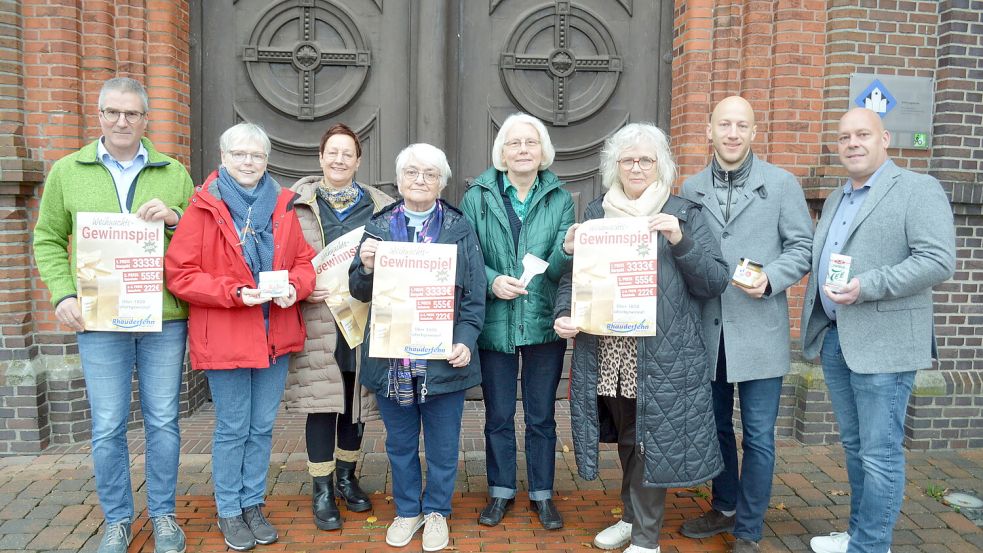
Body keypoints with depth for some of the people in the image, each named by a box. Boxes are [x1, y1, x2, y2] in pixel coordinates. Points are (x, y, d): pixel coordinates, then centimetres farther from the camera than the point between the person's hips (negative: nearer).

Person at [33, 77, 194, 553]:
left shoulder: (174, 173, 8)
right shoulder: (67, 172, 8)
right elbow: (48, 240, 9)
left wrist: (176, 218, -11)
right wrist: (63, 295, -4)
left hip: (165, 318, 0)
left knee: (163, 421, 8)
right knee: (107, 427, 6)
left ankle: (163, 514, 24)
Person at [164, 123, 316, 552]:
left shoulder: (282, 205, 7)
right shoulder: (204, 207, -6)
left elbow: (305, 260, 9)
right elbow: (180, 274, -10)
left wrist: (294, 286, -13)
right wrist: (235, 293, -21)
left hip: (276, 335, 4)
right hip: (224, 337, -4)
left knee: (262, 427, 14)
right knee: (233, 428, 8)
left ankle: (253, 504, 31)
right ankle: (229, 512, 26)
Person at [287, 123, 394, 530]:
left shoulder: (380, 206, 7)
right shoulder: (297, 203, 3)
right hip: (317, 320, -2)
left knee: (356, 401, 13)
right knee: (322, 404, 1)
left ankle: (347, 477, 32)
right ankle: (323, 491, 15)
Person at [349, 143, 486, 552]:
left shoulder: (460, 229, 2)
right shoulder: (379, 227, 6)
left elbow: (475, 296, -1)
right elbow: (360, 292, 5)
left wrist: (465, 342, -13)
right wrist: (366, 267, -16)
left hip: (443, 358, -1)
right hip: (390, 358, 2)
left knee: (442, 444, 11)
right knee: (400, 443, 15)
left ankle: (436, 511, 31)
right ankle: (407, 510, 34)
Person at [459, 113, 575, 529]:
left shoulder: (560, 199, 1)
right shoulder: (478, 197, -1)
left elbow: (558, 268, -8)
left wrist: (568, 249, -30)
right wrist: (492, 281, -20)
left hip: (543, 322, 0)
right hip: (495, 322, 0)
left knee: (541, 415, 12)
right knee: (498, 415, 13)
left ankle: (542, 493, 29)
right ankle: (501, 491, 31)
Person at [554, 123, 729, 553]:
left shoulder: (684, 214, 1)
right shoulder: (596, 214, 10)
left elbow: (716, 282, -4)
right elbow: (573, 273, 8)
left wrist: (679, 242, -19)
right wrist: (564, 315, -10)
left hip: (661, 355, -3)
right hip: (606, 352, 3)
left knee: (651, 441, 2)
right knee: (627, 438, 16)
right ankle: (633, 517, 35)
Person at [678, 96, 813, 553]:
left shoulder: (782, 184, -1)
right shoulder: (691, 188, 6)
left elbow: (802, 247, -1)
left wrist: (769, 279, -18)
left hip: (759, 330, -3)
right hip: (707, 329, 3)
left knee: (758, 435, 3)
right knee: (714, 425, 16)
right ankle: (725, 508, 37)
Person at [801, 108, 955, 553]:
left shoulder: (918, 190, -6)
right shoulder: (835, 198, 17)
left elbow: (938, 261, -16)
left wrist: (866, 287, -23)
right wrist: (816, 327, 11)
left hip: (883, 343, -7)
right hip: (834, 339, 7)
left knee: (880, 453, -1)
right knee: (854, 445, 17)